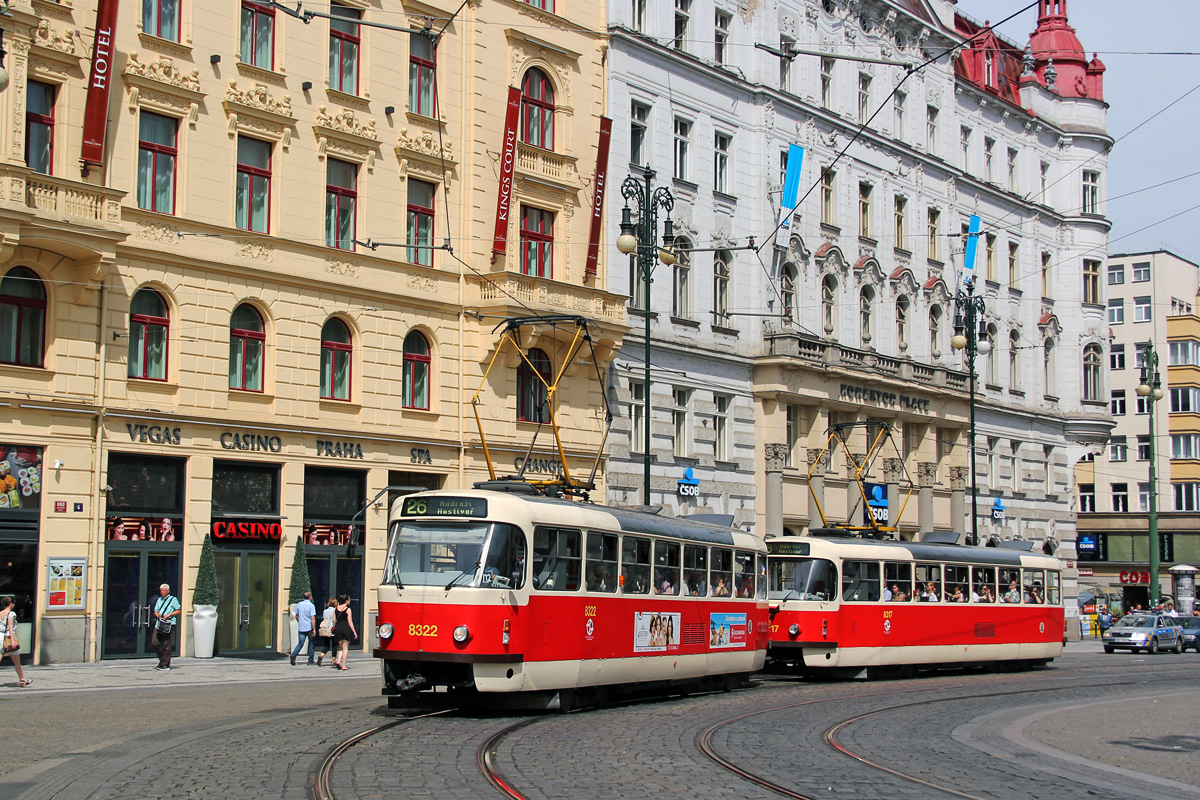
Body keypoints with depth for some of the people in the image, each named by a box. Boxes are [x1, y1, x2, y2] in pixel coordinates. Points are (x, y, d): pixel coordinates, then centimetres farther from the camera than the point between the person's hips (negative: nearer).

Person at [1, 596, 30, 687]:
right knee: (17, 662, 9)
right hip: (9, 638, -5)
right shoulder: (11, 614, -9)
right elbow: (10, 627, -17)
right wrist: (13, 640, -22)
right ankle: (22, 680, 21)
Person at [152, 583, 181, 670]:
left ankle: (165, 664, 0)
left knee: (166, 645, -5)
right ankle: (162, 659, 16)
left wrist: (169, 615, -13)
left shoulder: (173, 599, 1)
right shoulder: (160, 599, 19)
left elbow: (179, 610, -2)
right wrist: (157, 614, -1)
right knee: (154, 642, -2)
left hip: (169, 624, -6)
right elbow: (156, 610, 22)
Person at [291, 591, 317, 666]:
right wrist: (314, 629, -15)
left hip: (301, 628, 4)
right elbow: (312, 618, -15)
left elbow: (296, 616, 16)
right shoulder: (311, 606, -9)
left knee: (300, 643, 5)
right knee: (311, 644, 10)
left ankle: (294, 654, -22)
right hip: (309, 628, -4)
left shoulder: (299, 604, 7)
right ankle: (310, 661, 11)